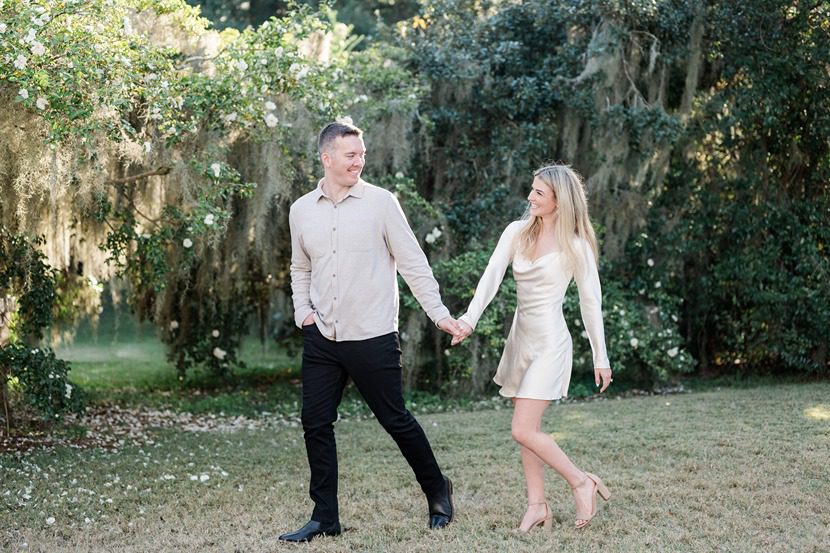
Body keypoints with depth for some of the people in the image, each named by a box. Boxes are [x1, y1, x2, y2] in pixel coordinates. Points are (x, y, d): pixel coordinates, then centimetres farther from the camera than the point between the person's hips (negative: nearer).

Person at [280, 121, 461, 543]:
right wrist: (303, 311, 6)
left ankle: (437, 490, 28)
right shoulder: (301, 211, 7)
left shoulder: (381, 203, -5)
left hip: (372, 338, -4)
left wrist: (439, 313, -8)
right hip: (321, 339, 4)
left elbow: (413, 263, -3)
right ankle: (325, 517, 16)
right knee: (316, 424, 4)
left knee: (396, 420, 4)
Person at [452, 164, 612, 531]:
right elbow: (492, 276, -6)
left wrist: (600, 357, 0)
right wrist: (470, 318, -22)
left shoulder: (575, 245, -9)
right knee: (528, 428, 9)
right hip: (520, 338, 6)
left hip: (549, 342, -6)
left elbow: (590, 302, -3)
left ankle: (582, 482, 5)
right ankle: (538, 505, 18)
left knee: (523, 430, -12)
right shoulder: (517, 233, 3)